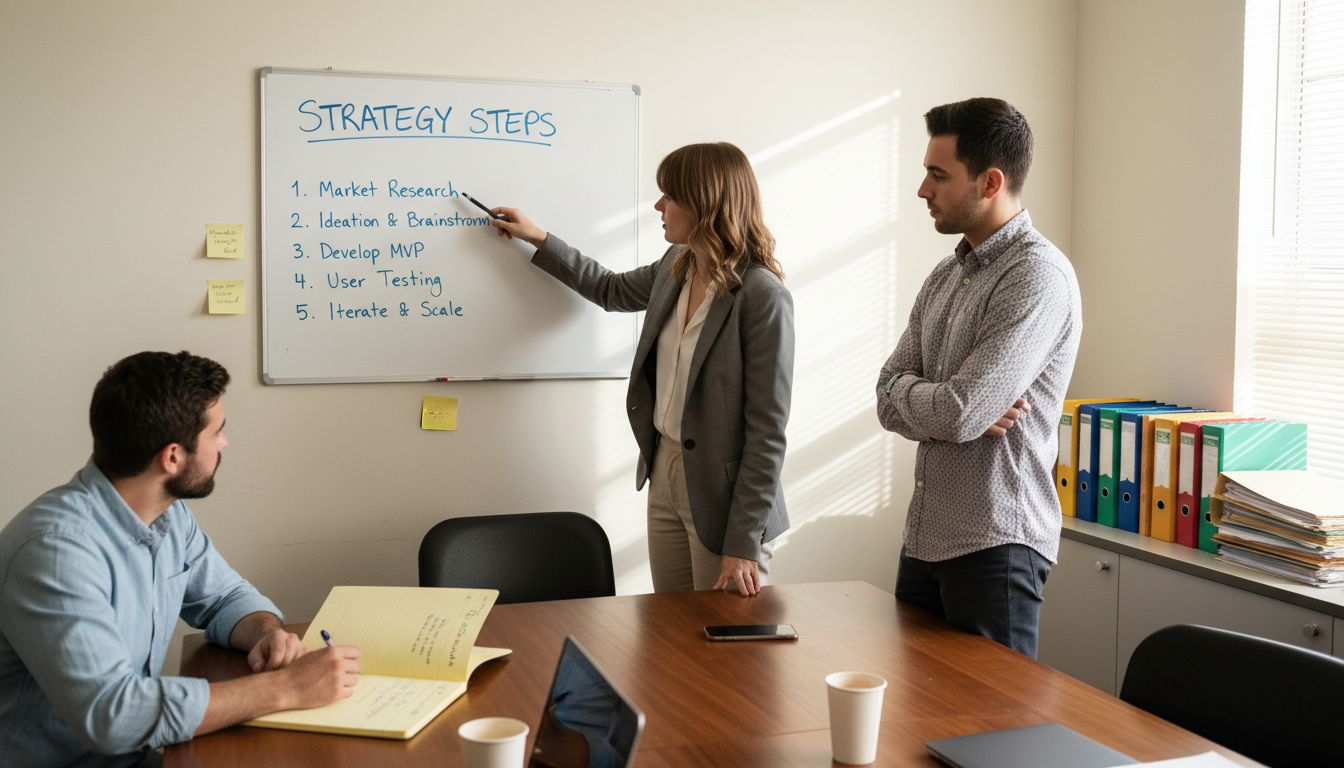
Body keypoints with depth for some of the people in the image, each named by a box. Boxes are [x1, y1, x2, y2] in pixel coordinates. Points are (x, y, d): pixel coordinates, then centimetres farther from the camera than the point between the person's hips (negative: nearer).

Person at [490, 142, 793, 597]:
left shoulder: (762, 296, -20)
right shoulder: (675, 268, 4)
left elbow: (767, 430, -19)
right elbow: (612, 291, 27)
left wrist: (744, 543, -19)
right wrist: (538, 239, 26)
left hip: (724, 493, -8)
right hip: (664, 476, 8)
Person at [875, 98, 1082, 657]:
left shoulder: (1038, 276, -16)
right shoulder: (947, 275, 12)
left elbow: (958, 413, -24)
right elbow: (889, 402, 6)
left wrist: (905, 392, -3)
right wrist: (965, 412, -13)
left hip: (993, 544, -8)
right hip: (925, 535, 8)